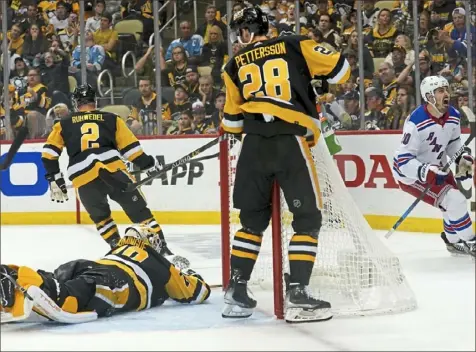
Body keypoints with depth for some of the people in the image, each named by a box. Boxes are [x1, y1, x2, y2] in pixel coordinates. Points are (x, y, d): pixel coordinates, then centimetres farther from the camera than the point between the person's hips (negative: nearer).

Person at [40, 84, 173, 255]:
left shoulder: (64, 124, 23)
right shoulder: (111, 119, 21)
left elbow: (49, 152, 15)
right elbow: (130, 147, 16)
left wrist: (55, 179, 19)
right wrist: (149, 164, 26)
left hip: (83, 176, 1)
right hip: (112, 168, -1)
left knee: (100, 216, 24)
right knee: (139, 210, 8)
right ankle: (160, 246, 3)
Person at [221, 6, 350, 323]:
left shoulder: (236, 65, 16)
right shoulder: (296, 46, 8)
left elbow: (233, 118, 20)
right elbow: (340, 69, 7)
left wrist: (229, 132, 42)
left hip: (254, 145, 4)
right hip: (290, 142, -3)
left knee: (253, 218, 18)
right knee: (308, 218, 4)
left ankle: (236, 289, 18)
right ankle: (297, 294, -4)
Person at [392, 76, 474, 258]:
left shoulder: (453, 116, -8)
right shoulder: (416, 122, -31)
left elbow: (453, 142, 11)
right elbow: (404, 160, -29)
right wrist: (426, 173, -41)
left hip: (436, 168, 8)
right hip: (411, 173, -8)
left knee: (455, 201, 18)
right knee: (454, 202, -18)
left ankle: (454, 241, 42)